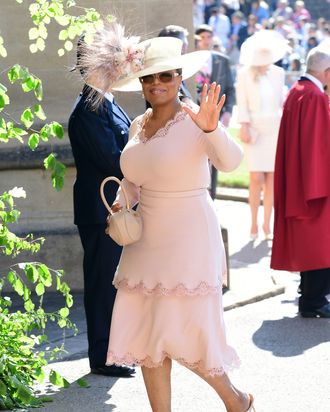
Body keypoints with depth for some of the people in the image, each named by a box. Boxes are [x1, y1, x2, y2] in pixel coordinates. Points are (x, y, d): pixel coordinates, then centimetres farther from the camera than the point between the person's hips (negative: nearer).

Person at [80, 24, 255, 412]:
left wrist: (212, 129, -48)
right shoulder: (138, 125, 8)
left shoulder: (193, 123, -13)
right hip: (146, 241, 7)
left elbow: (230, 161, -30)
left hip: (188, 239, -7)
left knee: (183, 333, -6)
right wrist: (121, 204, 3)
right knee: (145, 335, 5)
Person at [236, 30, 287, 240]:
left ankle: (267, 224, 9)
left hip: (275, 129, 3)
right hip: (254, 129, -3)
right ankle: (254, 224, 4)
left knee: (272, 178, 0)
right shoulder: (245, 74, 0)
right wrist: (244, 127, -9)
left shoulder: (278, 73, 9)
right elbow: (242, 103, -2)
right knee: (257, 178, -9)